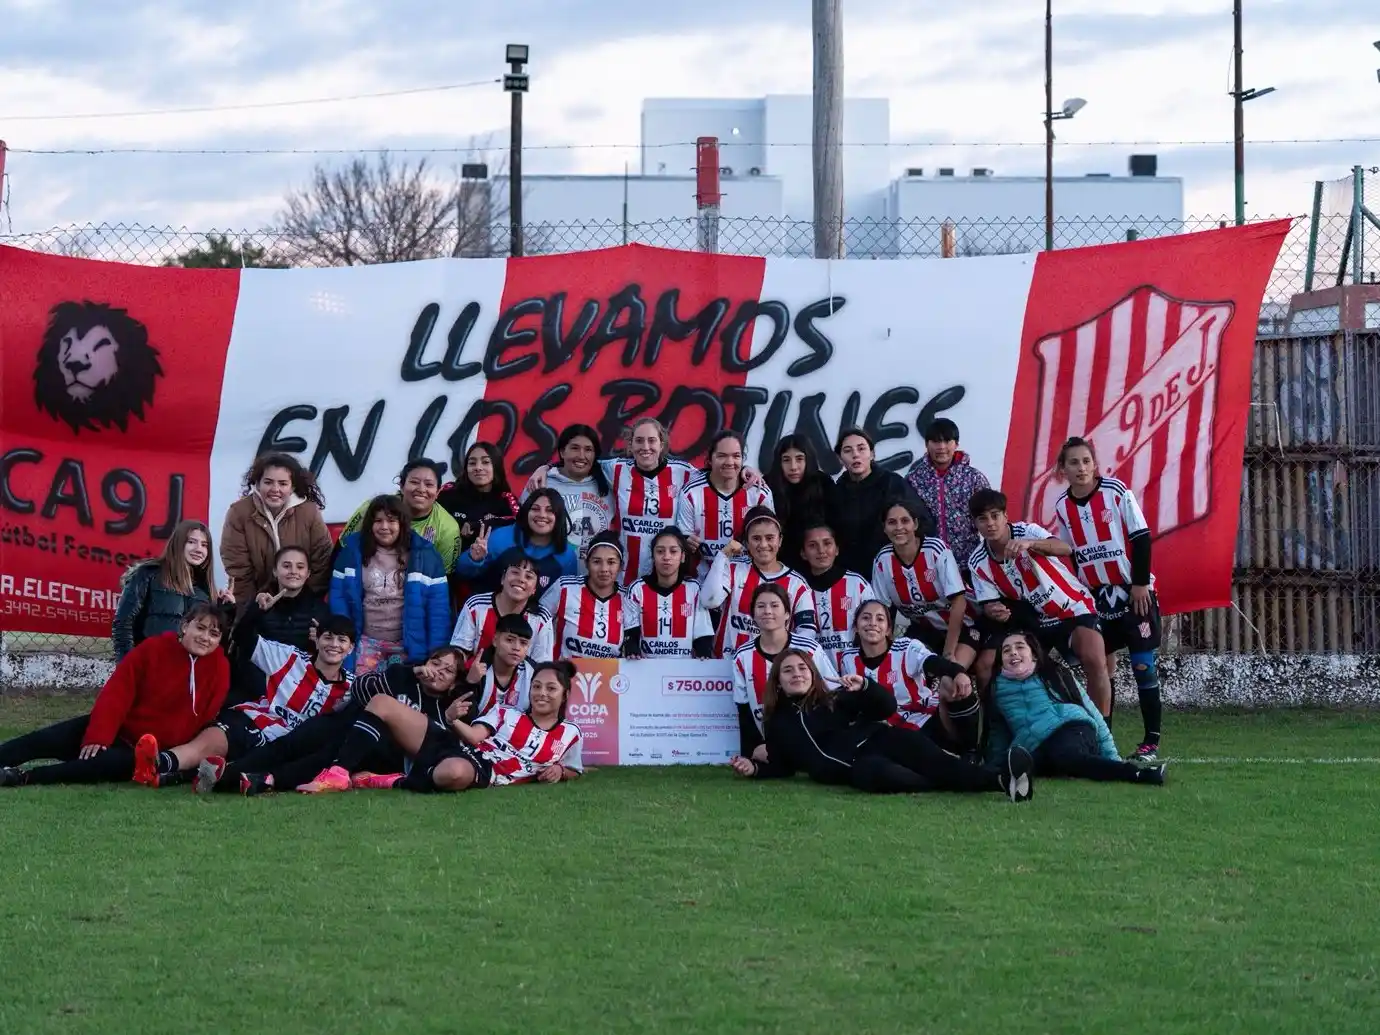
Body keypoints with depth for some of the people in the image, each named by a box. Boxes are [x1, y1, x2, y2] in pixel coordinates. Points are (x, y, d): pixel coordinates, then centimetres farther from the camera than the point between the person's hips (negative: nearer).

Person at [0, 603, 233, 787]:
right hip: (112, 730, 2)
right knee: (43, 741, -15)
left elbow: (203, 719, -4)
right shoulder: (154, 649, -6)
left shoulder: (219, 669, -4)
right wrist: (98, 735, -21)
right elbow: (117, 693, -10)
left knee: (116, 764, -35)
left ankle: (24, 777, -37)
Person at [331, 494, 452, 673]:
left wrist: (436, 654, -10)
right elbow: (338, 597, 1)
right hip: (367, 641, 1)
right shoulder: (352, 551, -1)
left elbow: (437, 604, -5)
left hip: (408, 644, -1)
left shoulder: (423, 554, -5)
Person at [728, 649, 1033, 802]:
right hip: (850, 766, -2)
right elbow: (783, 766, 25)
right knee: (877, 774, -39)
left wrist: (863, 687, -6)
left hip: (877, 740, 2)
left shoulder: (836, 698, 22)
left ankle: (1002, 778, -51)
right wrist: (754, 768, 4)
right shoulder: (778, 723, 23)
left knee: (931, 759, -29)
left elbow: (888, 707, 15)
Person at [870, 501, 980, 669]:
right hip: (922, 628, 4)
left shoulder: (937, 549, -25)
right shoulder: (882, 561, -13)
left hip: (961, 626, -4)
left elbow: (959, 601, -22)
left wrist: (948, 654, -22)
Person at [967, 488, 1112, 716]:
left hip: (1073, 608, -4)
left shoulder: (1026, 531, -21)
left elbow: (1065, 549, -40)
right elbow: (989, 604, -4)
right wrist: (995, 611, -31)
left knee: (1095, 662, -28)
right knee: (986, 666, -9)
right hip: (1032, 619, 5)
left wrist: (1029, 544, -60)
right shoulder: (978, 563, -8)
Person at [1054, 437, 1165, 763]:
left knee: (1144, 666, -5)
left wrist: (1140, 583, -11)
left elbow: (1141, 538, -9)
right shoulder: (1062, 507, 2)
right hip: (1095, 596, 4)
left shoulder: (1116, 492, -10)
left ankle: (1151, 741, -1)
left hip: (1133, 591, -4)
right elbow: (1068, 557, 10)